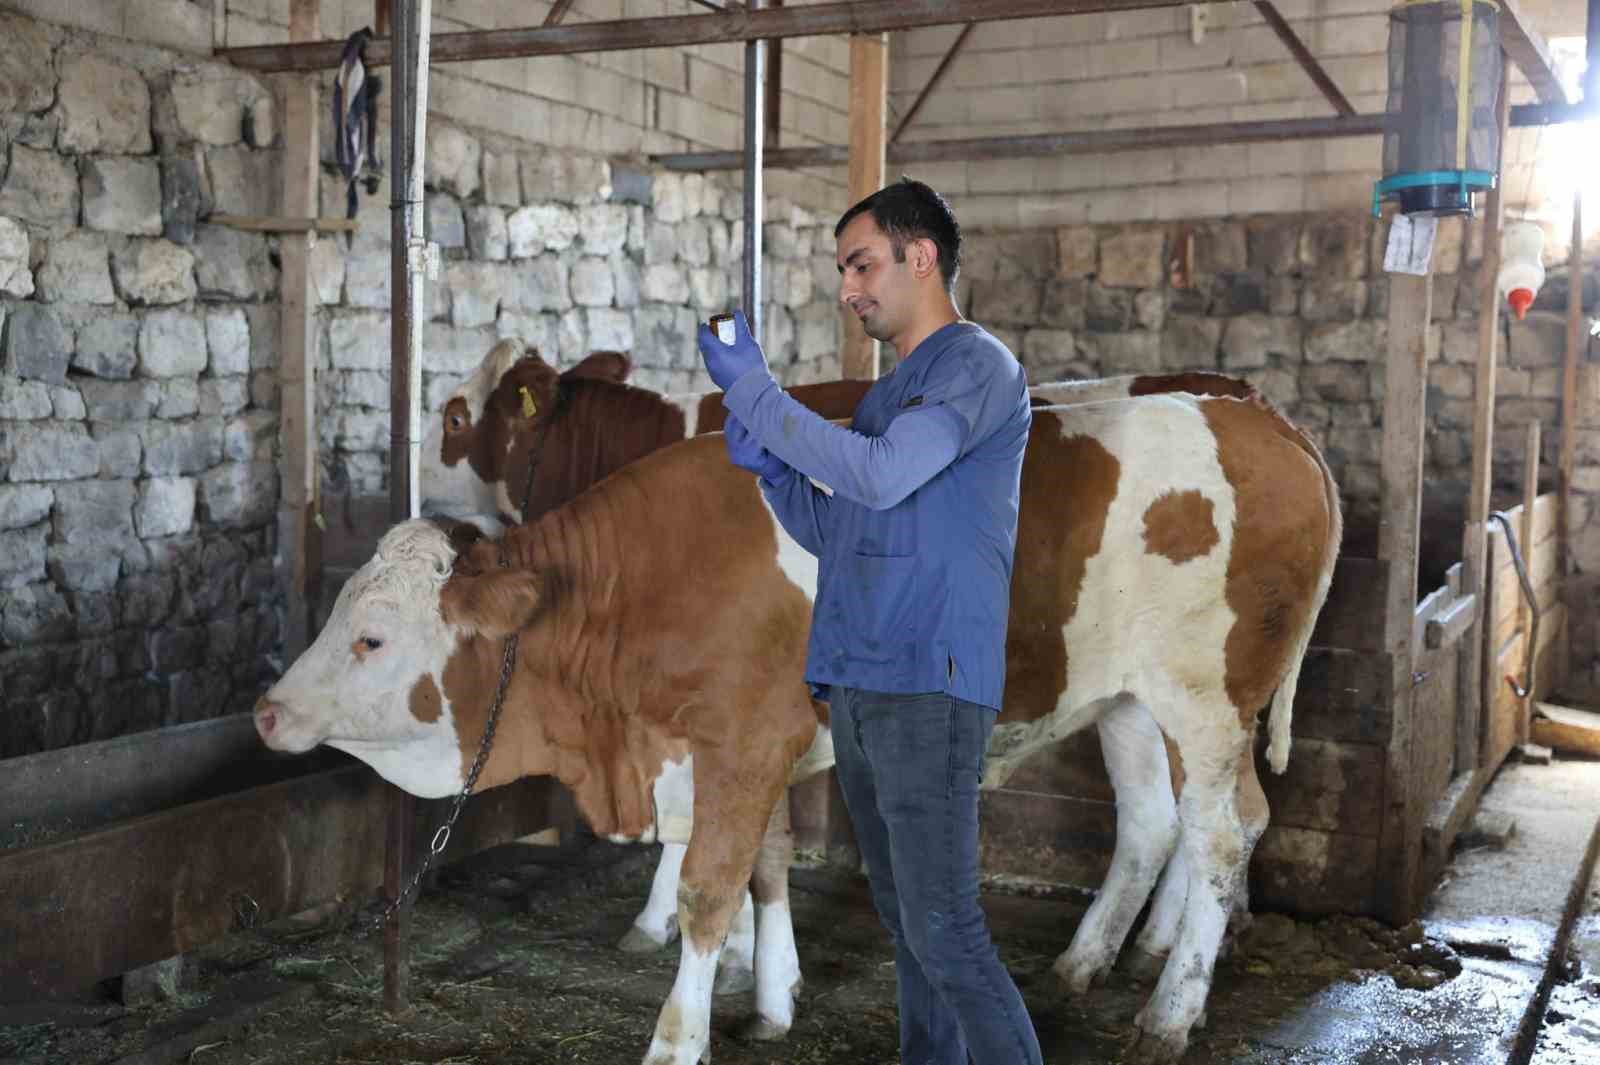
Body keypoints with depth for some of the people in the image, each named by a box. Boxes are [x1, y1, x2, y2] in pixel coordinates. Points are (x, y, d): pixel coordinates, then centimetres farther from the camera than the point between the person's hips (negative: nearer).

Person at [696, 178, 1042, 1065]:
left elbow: (881, 478, -19)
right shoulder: (885, 394, 22)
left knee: (942, 928, -10)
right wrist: (769, 469, 5)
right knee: (902, 916, 12)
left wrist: (752, 391, -11)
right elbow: (834, 535, 22)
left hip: (928, 685, -8)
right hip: (854, 686, 8)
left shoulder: (979, 368, -4)